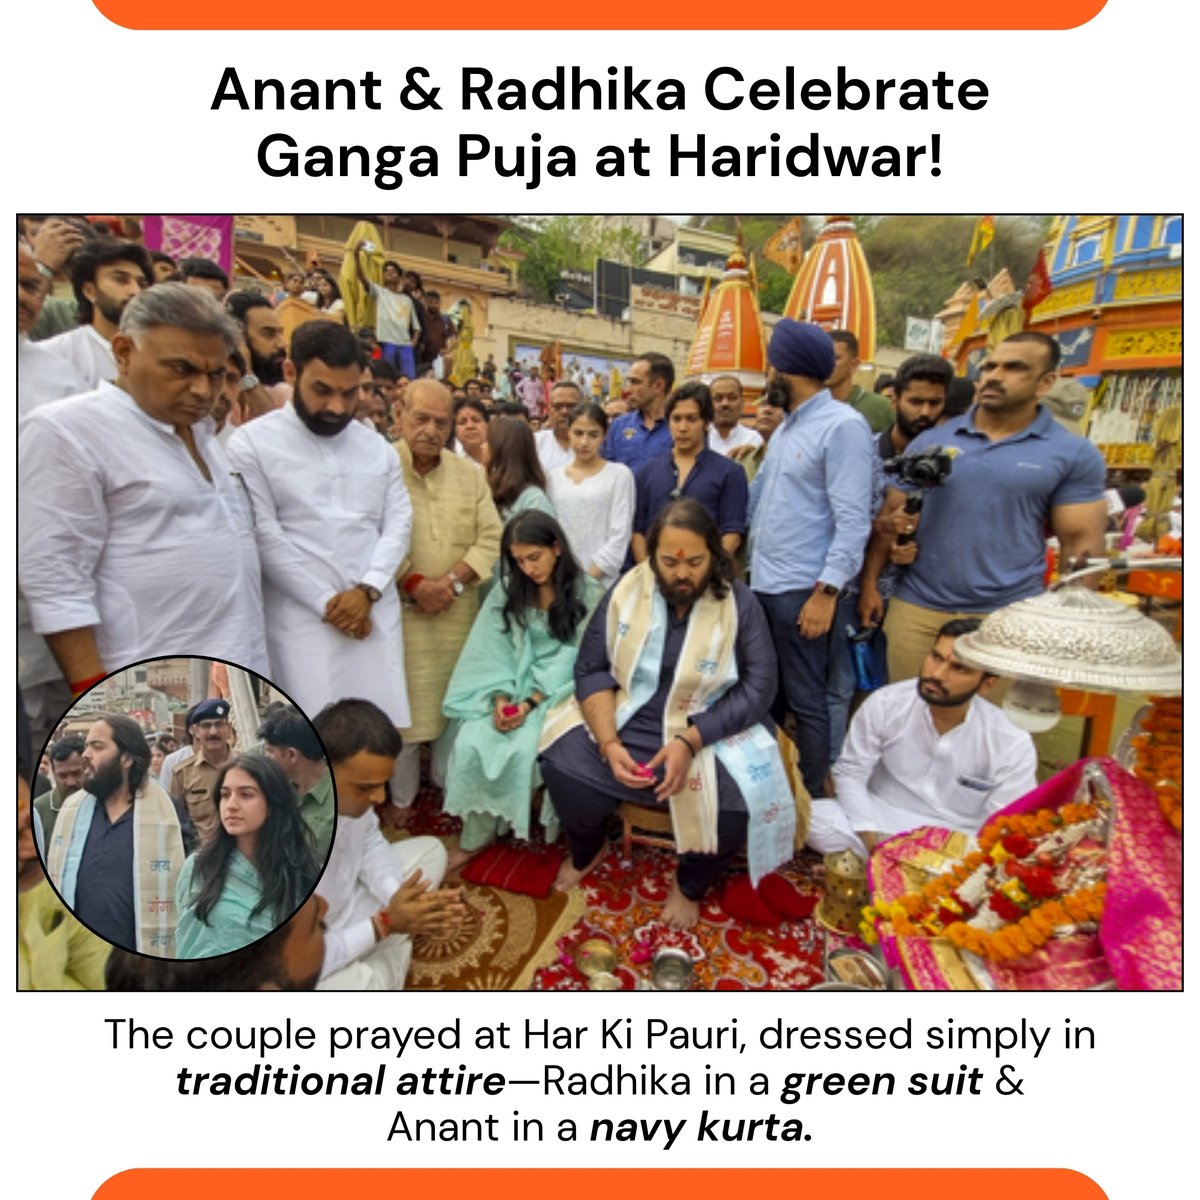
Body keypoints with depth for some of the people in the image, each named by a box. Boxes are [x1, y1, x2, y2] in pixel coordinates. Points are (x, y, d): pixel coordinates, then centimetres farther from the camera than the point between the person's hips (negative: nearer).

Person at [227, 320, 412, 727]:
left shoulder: (378, 448, 11)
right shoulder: (251, 443, -2)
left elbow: (399, 524, 5)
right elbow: (265, 537, -7)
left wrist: (366, 591, -9)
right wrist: (327, 602, -10)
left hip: (377, 616, 4)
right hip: (304, 620, -3)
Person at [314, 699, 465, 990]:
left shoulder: (346, 785, -20)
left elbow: (369, 844, -2)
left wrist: (401, 899, -17)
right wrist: (385, 923, -26)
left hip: (342, 901, 6)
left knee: (430, 850, 7)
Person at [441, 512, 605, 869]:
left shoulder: (588, 595, -6)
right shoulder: (507, 591, 7)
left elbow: (577, 664, -11)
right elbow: (494, 652, 1)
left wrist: (531, 704, -19)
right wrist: (501, 698, -16)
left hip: (557, 693, -3)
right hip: (510, 688, 4)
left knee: (522, 749, -28)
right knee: (469, 743, -21)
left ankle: (481, 833, -4)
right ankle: (475, 836, -2)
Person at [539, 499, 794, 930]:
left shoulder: (739, 602, -9)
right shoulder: (627, 591, -4)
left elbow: (758, 688, -12)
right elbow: (591, 670, -5)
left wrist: (689, 741, -23)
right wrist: (609, 743, -20)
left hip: (708, 733, -1)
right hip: (624, 721, 2)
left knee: (741, 799, -26)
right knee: (562, 765, -20)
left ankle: (689, 884, 10)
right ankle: (586, 850, 17)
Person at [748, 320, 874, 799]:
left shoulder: (843, 426, -10)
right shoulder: (786, 427, 17)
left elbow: (853, 521, -16)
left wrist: (827, 591, -20)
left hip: (801, 589, -8)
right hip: (763, 581, 8)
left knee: (805, 701, 4)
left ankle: (813, 797, 21)